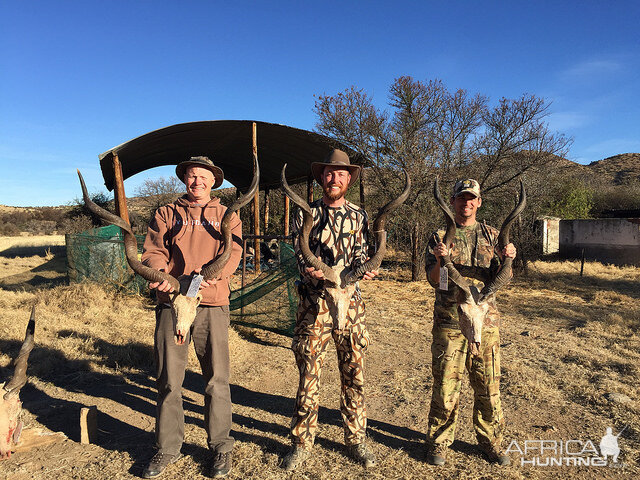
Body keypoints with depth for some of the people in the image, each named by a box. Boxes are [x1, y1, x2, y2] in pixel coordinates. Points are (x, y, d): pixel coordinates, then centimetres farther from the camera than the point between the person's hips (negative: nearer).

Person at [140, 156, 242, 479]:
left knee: (216, 379, 4)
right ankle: (168, 448, 25)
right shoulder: (166, 214, 16)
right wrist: (158, 275, -16)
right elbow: (153, 251, 6)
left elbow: (233, 251, -2)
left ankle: (220, 446, 22)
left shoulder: (226, 216, 13)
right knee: (168, 379, 7)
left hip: (211, 305, -1)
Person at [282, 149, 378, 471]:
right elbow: (300, 255, -3)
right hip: (314, 303, -1)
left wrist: (363, 270, -19)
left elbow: (360, 254, 4)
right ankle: (302, 443, 22)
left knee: (354, 375, 9)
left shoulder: (358, 216, 9)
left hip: (351, 302, 2)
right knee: (308, 376, 4)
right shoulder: (306, 213, 4)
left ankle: (356, 441, 27)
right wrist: (312, 271, -25)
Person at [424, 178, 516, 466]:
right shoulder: (440, 236, 4)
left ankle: (490, 442, 30)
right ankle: (439, 443, 21)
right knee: (445, 386, 3)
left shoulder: (491, 235, 10)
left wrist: (507, 260, -17)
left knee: (488, 386, 10)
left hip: (486, 322, 2)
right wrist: (439, 259, -23)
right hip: (449, 322, -2)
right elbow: (434, 280, -3)